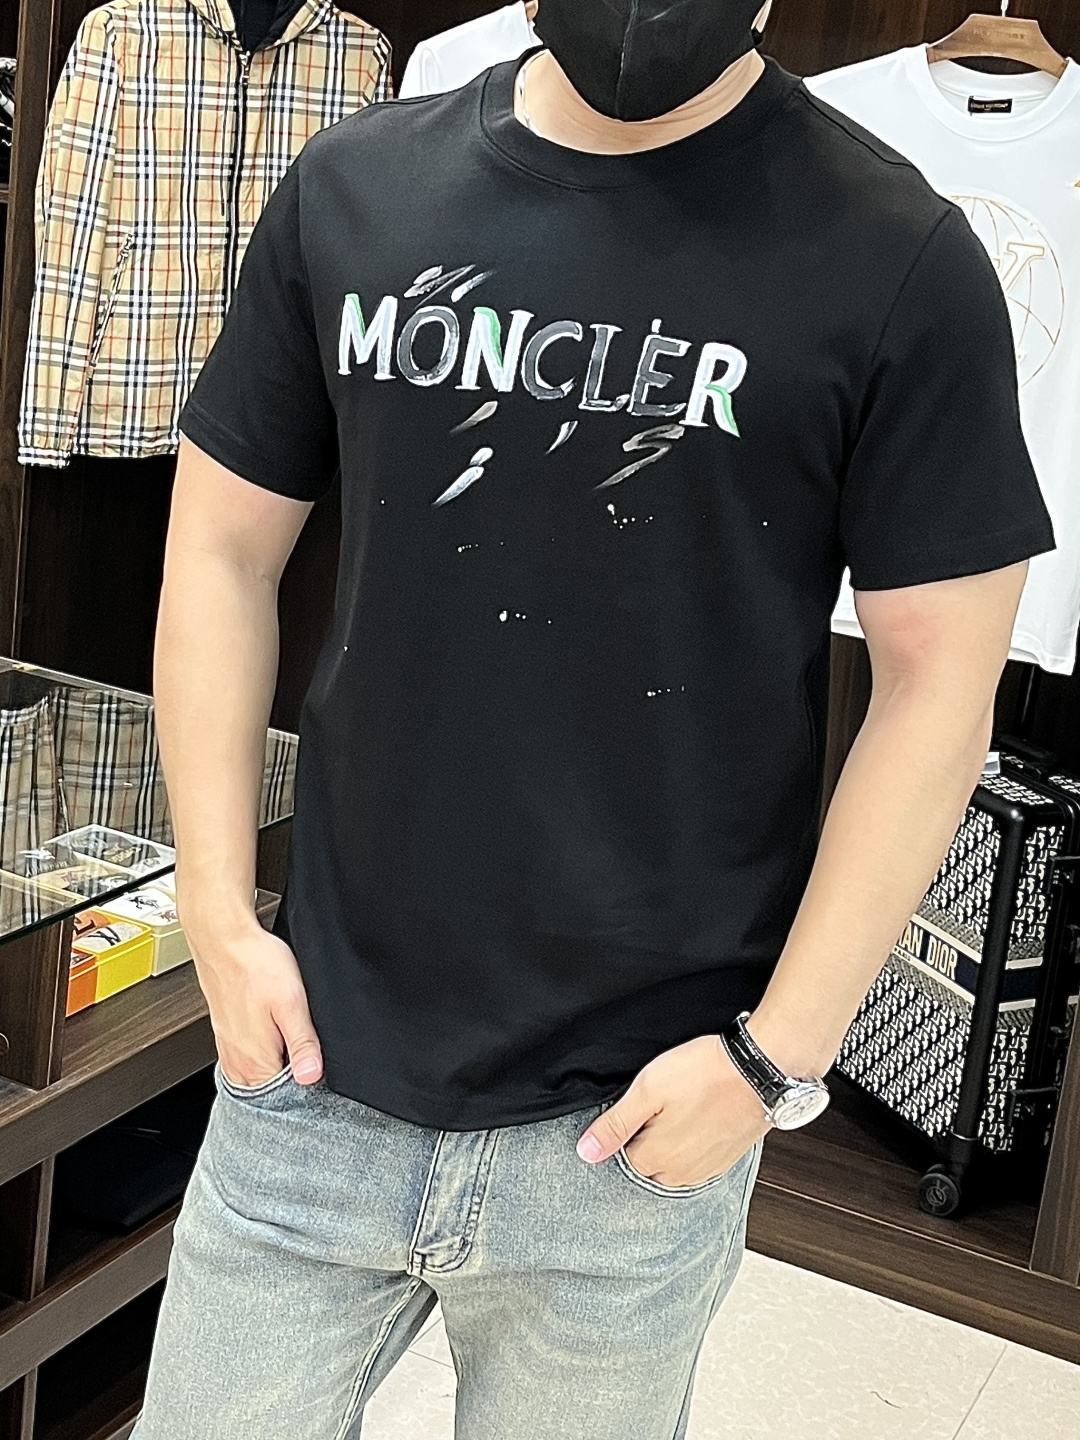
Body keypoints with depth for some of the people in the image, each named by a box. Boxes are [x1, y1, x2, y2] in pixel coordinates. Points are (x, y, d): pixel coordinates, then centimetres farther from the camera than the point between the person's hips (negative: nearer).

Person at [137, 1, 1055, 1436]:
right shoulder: (354, 187, 3)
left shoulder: (898, 257, -8)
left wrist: (777, 1057, -9)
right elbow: (224, 546, 8)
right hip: (318, 1063, 3)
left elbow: (938, 684, -7)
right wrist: (221, 918, 2)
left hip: (633, 1127, -2)